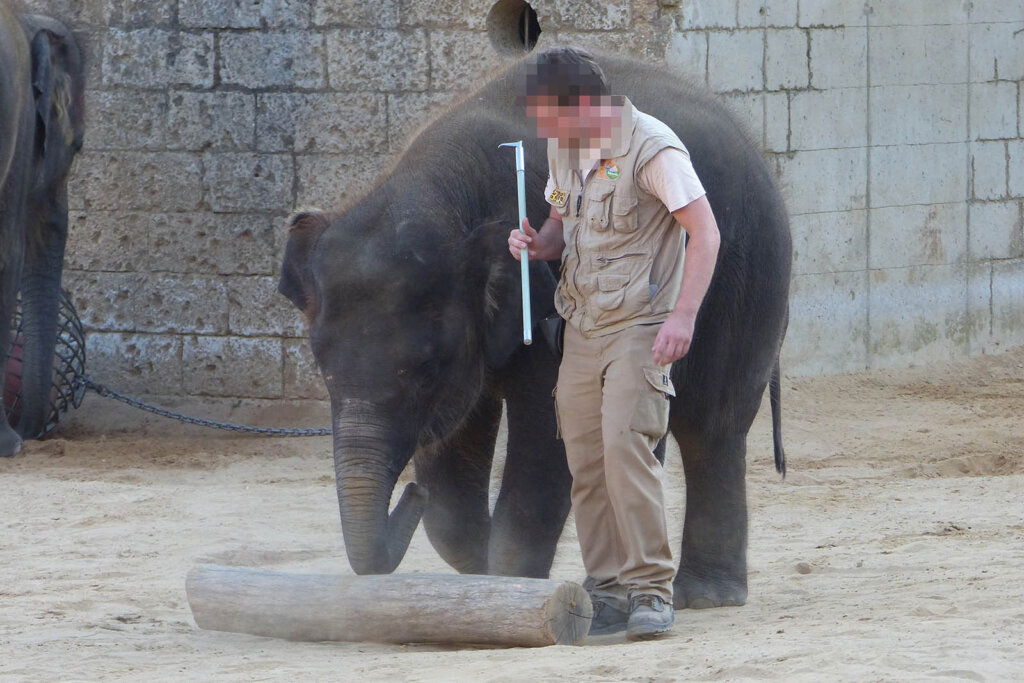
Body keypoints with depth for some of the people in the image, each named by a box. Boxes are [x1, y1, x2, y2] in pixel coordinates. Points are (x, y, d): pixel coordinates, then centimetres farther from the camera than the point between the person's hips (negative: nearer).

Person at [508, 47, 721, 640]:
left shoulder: (652, 148, -14)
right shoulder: (564, 148, 10)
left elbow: (705, 231, -15)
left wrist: (683, 317, -24)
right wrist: (537, 244, -2)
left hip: (640, 325, -8)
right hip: (583, 325, 8)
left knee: (626, 445, -19)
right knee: (586, 460, 4)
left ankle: (652, 591, -16)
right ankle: (609, 594, 11)